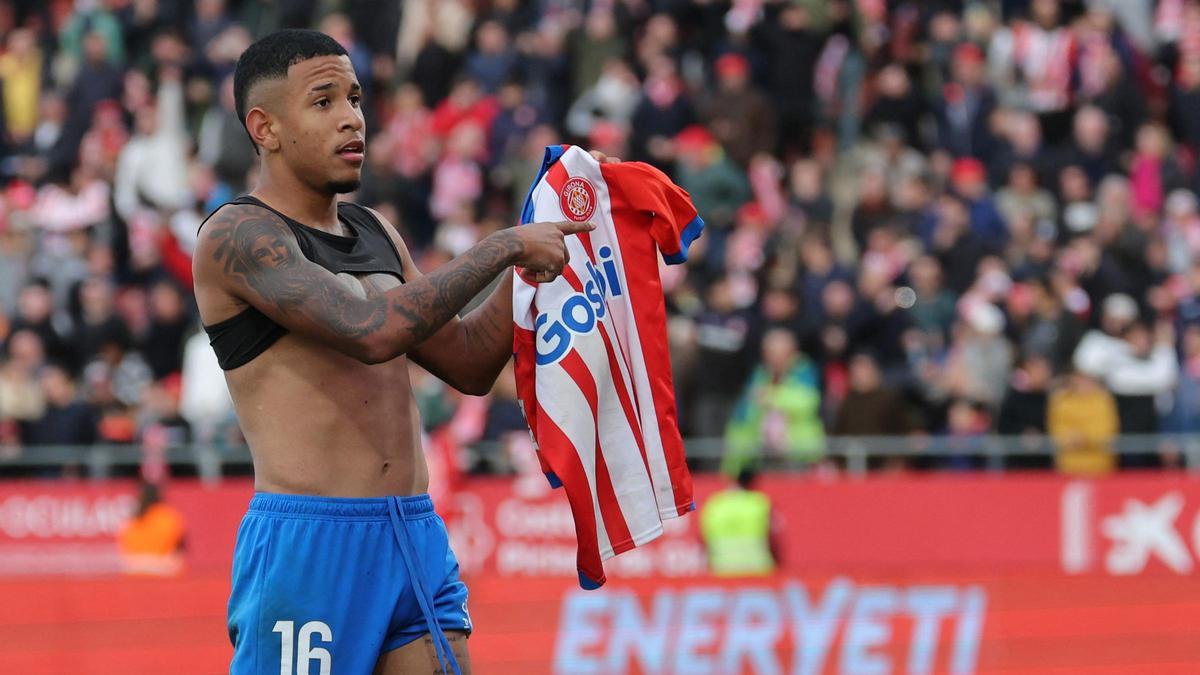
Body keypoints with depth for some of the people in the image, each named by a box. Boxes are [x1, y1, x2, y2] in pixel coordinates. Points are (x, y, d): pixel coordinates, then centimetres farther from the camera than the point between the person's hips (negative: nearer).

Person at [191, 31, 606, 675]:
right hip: (306, 545, -7)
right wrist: (504, 247, -14)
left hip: (418, 541, 7)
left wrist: (533, 253, 11)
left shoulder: (376, 232, 18)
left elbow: (468, 364, 22)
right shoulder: (237, 237, -8)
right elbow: (374, 330, -22)